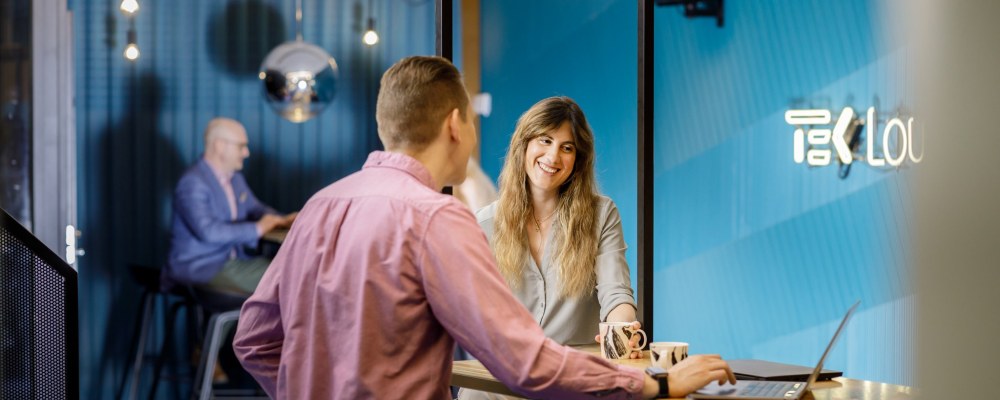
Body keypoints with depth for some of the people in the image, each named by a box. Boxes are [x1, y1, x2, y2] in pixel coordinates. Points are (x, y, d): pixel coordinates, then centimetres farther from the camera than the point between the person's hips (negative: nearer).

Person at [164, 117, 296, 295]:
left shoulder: (235, 178, 13)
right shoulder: (193, 183, -16)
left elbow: (254, 208, 27)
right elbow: (207, 231, -28)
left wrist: (282, 220, 5)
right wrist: (257, 229, -23)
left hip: (234, 260, 9)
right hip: (199, 268, -9)